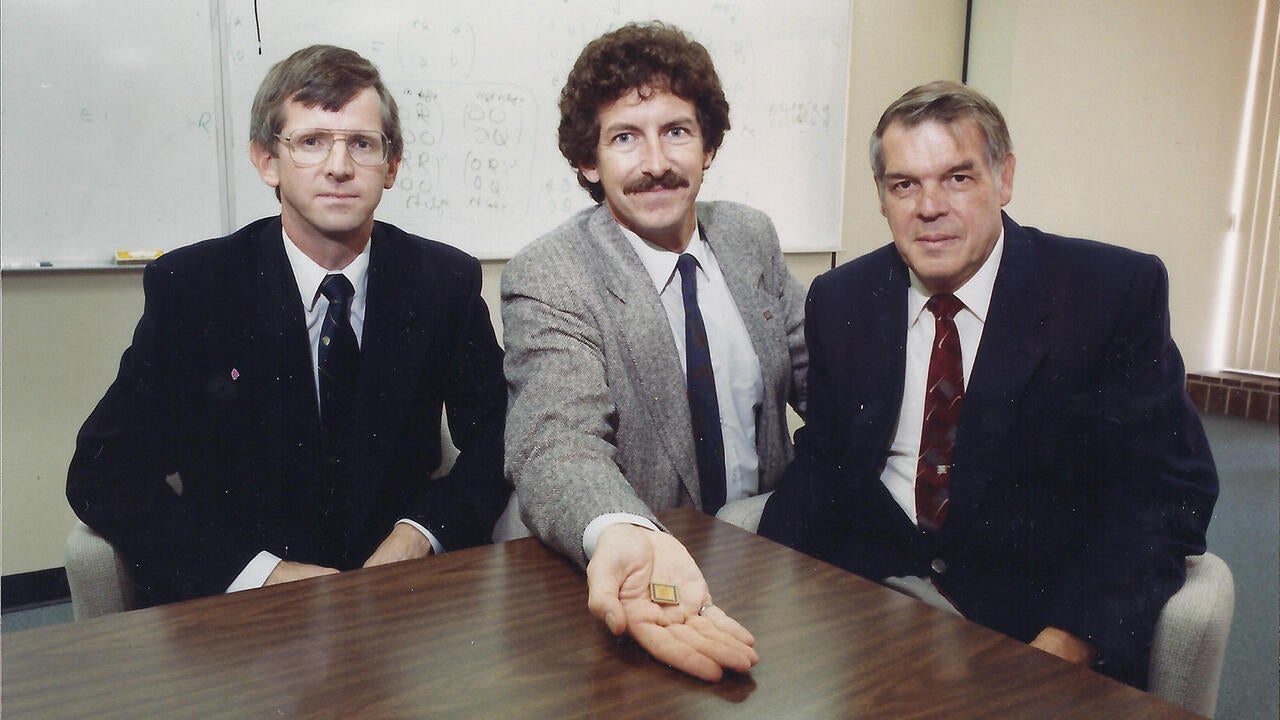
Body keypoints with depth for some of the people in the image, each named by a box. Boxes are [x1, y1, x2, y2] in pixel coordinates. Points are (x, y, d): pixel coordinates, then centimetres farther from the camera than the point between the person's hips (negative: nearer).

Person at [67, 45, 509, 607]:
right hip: (226, 603, 0)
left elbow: (496, 445, 4)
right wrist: (262, 571, -18)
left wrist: (417, 535, -14)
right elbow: (103, 473, -5)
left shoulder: (447, 282, -2)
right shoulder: (186, 286, -4)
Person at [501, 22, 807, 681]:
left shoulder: (752, 237, 4)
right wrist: (622, 536, -48)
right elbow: (554, 443, -27)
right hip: (635, 551, -4)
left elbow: (814, 375, 13)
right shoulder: (545, 280, -14)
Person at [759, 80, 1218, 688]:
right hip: (866, 586, 1)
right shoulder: (838, 301, 4)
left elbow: (1166, 488, -9)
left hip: (1030, 610, -1)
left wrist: (1071, 640, -23)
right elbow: (821, 461, 8)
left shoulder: (1118, 290, -6)